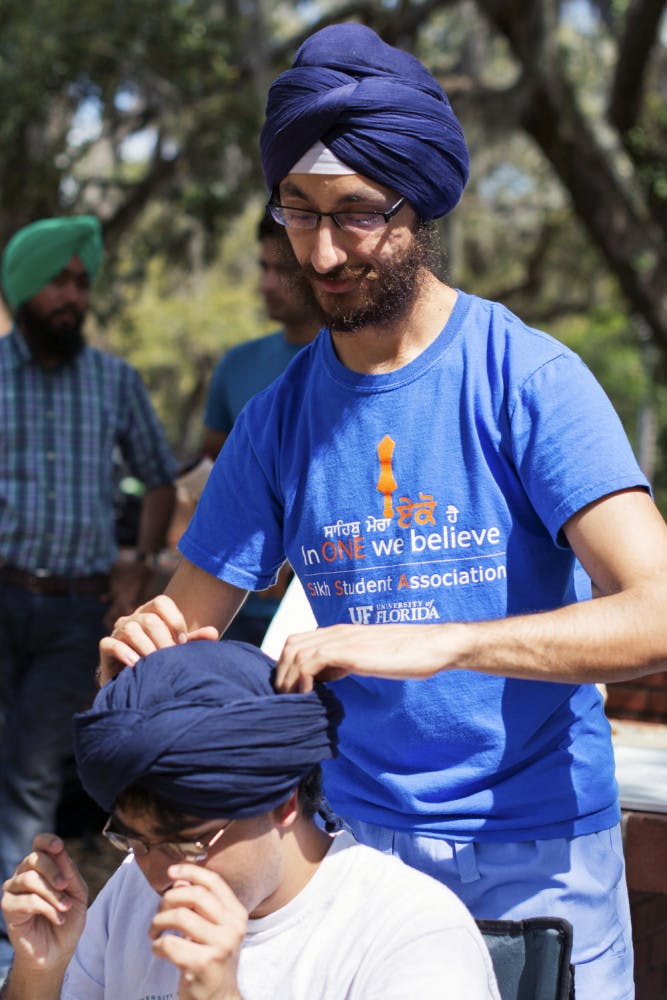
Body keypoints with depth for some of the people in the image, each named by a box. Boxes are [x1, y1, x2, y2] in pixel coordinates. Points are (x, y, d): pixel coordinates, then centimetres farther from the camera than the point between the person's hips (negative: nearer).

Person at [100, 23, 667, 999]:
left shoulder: (529, 378, -12)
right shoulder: (278, 418, 2)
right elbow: (186, 623, 6)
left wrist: (435, 643, -35)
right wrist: (140, 655, -18)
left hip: (538, 848, -3)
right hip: (358, 833, 3)